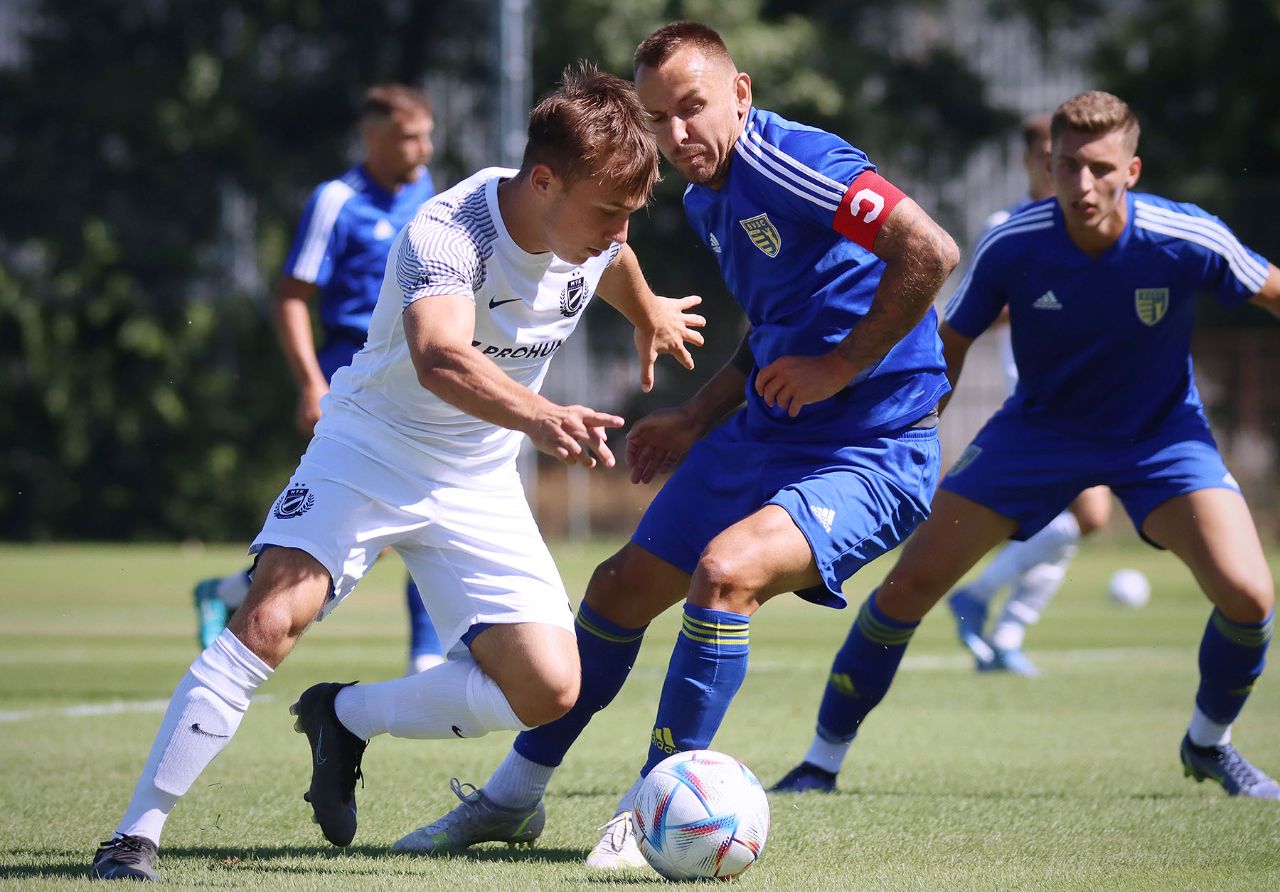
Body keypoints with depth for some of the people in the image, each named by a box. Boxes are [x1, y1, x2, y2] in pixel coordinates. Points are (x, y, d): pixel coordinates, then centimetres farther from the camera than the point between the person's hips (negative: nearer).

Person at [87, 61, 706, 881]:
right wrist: (539, 416, -69)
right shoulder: (448, 234, -31)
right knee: (271, 619, -27)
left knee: (548, 689, -8)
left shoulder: (596, 229, -10)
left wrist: (651, 318, 39)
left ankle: (345, 720, 15)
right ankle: (137, 835, -19)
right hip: (370, 449, -6)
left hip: (478, 480, 6)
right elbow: (440, 359, -52)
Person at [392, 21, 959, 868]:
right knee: (622, 586, 12)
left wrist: (841, 366, -24)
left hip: (871, 450, -10)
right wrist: (696, 419, 16)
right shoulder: (706, 199, 10)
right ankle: (514, 796, 29)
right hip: (762, 436, 10)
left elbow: (930, 251, -31)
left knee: (725, 570, -31)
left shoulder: (791, 162, -21)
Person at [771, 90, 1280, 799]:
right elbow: (948, 347, -6)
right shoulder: (1010, 247, -22)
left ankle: (1209, 743, 12)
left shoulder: (1188, 242, -25)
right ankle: (822, 761, 8)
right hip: (1038, 429, 1)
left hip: (1160, 434, 0)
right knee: (911, 582, -9)